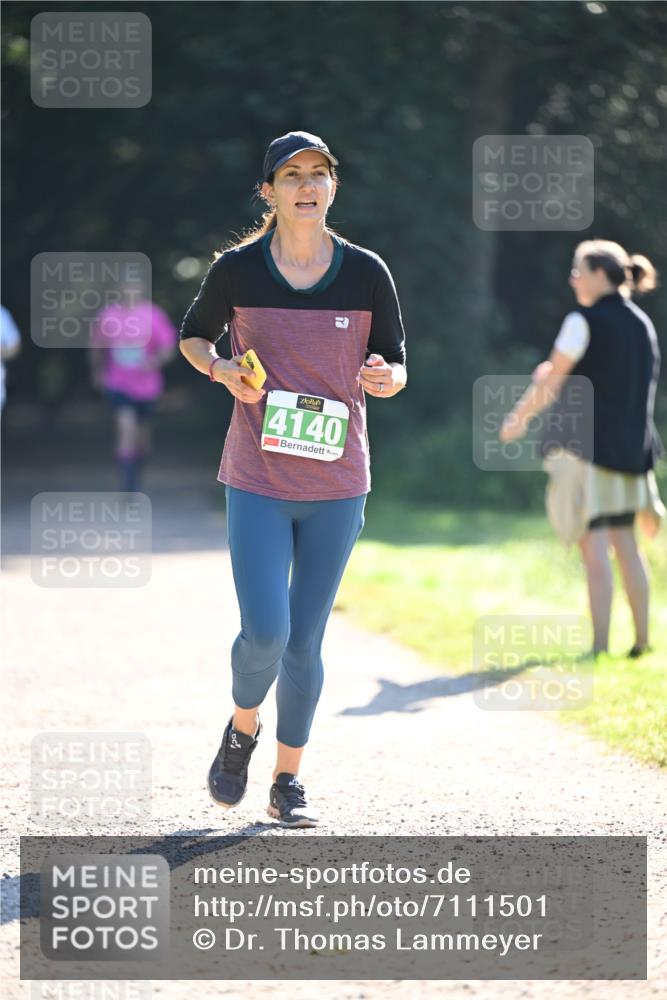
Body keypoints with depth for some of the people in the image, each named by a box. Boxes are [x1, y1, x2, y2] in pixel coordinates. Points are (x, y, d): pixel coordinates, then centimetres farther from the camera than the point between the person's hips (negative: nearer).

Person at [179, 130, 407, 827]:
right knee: (265, 634, -12)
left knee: (305, 643, 5)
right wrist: (220, 367, -8)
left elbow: (395, 365, 8)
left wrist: (385, 377, -16)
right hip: (258, 482, -1)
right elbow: (192, 335, 13)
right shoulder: (237, 270, -3)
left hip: (338, 486, 1)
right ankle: (242, 731, 20)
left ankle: (288, 780, 21)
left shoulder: (366, 273, 0)